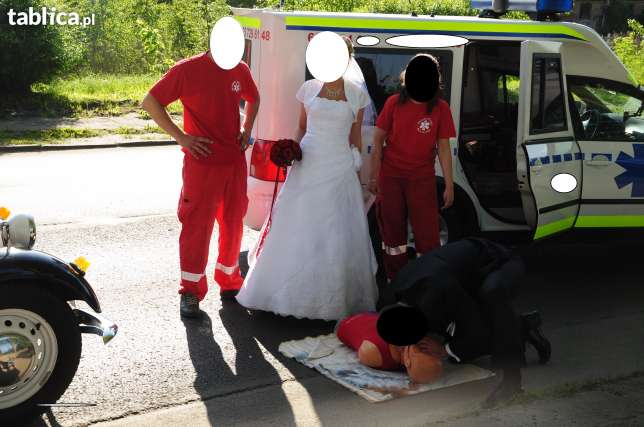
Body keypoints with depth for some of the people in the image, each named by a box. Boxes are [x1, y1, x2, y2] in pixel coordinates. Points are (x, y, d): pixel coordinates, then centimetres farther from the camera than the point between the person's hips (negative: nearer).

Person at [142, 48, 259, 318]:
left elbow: (253, 99, 25)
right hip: (202, 162, -5)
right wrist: (181, 137, -13)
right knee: (197, 226, -1)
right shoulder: (187, 70, -10)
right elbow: (150, 102, -8)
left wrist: (247, 128, 8)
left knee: (233, 223, 14)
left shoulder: (240, 70, 5)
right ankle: (191, 292, 10)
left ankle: (230, 282, 31)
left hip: (235, 161, 5)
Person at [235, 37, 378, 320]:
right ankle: (290, 290, 20)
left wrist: (358, 166, 9)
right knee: (297, 230, 7)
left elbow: (355, 135, 11)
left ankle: (335, 297, 13)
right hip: (307, 166, 1)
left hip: (339, 170, -1)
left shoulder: (356, 94, 3)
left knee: (337, 234, -1)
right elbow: (302, 127, 13)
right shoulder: (310, 88, 4)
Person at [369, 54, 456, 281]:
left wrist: (449, 185, -4)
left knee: (428, 234, -1)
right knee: (392, 230, 11)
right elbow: (378, 141, 2)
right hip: (390, 177, 1)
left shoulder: (440, 108, -5)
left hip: (422, 179, -1)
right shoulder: (394, 103, -4)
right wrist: (374, 177, 1)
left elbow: (443, 147, -2)